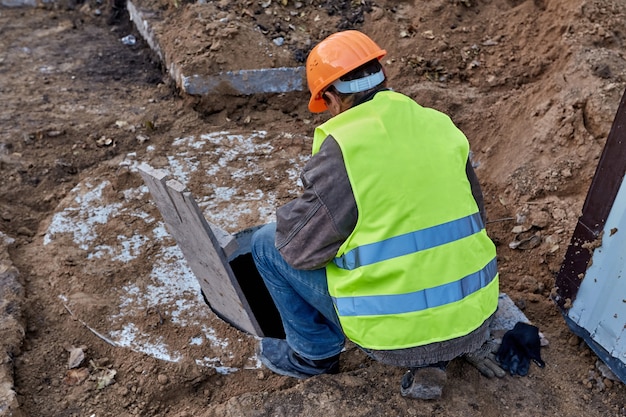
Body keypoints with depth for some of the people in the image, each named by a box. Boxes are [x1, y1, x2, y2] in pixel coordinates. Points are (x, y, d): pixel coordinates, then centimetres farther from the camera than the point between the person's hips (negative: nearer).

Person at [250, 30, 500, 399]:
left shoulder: (343, 146, -16)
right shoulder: (442, 126, 3)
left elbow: (302, 245, -10)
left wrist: (289, 218, 12)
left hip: (397, 332, -5)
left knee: (269, 243, 7)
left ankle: (315, 353, 23)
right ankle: (432, 360, 21)